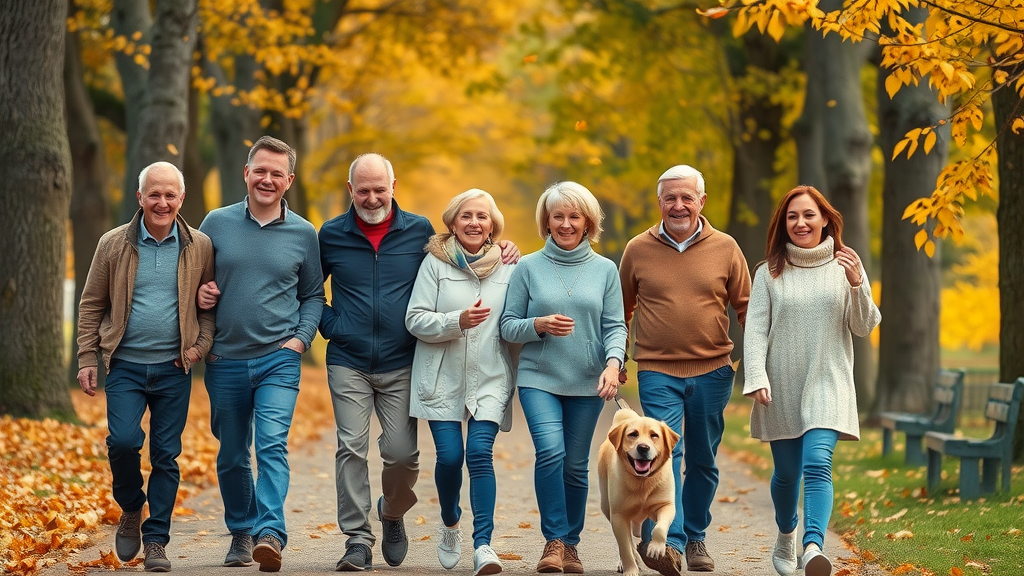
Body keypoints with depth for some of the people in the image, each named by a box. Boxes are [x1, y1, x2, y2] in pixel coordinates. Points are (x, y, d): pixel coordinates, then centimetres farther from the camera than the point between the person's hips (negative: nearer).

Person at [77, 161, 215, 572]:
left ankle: (156, 541, 12)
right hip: (125, 366, -1)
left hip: (174, 369, 1)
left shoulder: (199, 247, 2)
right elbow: (91, 305, 8)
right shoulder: (114, 245, 1)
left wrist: (202, 344, -3)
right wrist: (87, 359, 3)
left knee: (166, 456, 2)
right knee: (123, 441, -16)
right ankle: (131, 510, 12)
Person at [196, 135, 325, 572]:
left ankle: (270, 534, -28)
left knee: (272, 445, -19)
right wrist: (198, 293, -7)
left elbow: (313, 295, 12)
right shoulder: (217, 223, 4)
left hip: (279, 359, -2)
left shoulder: (303, 233, 4)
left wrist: (301, 338, -3)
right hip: (225, 359, 2)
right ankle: (241, 533, 28)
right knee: (232, 456, 12)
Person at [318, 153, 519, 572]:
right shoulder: (331, 235, 5)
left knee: (402, 452, -3)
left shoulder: (420, 231, 4)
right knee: (351, 448, -8)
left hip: (401, 365, 0)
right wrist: (327, 324, 3)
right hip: (348, 364, 0)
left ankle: (393, 514, 28)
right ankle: (357, 541, -1)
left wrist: (501, 253, 3)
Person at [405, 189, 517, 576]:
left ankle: (483, 544, -15)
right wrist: (457, 321, -19)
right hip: (443, 378, 0)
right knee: (449, 456, -4)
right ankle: (450, 524, 26)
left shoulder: (508, 266, 6)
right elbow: (415, 319, -5)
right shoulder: (436, 262, 1)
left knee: (480, 453, -15)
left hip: (490, 379, 0)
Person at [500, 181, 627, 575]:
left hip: (586, 383, 1)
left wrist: (613, 363, -15)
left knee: (575, 465, 5)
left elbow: (615, 326, 3)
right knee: (550, 450, -20)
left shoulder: (604, 269, 6)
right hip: (538, 379, -1)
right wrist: (539, 325, -15)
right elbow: (507, 326, 4)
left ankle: (570, 544, 19)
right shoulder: (528, 268, 3)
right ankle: (554, 539, -10)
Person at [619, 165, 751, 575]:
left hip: (712, 372, 2)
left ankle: (695, 538, 26)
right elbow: (621, 310, 13)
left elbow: (745, 308, 9)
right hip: (657, 372, -1)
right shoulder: (638, 250, 3)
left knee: (702, 462, 11)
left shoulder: (725, 248, 3)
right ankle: (668, 542, -25)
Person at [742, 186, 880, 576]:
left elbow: (864, 328, 1)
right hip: (781, 389, 2)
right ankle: (786, 537, 38)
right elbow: (755, 329, -1)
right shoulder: (769, 273, 4)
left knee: (817, 464, -20)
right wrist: (756, 378, -14)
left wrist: (857, 284, -15)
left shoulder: (844, 268, 4)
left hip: (827, 386, -1)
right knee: (787, 473, 11)